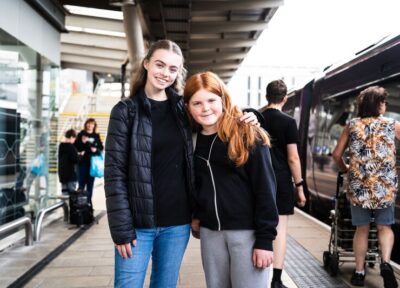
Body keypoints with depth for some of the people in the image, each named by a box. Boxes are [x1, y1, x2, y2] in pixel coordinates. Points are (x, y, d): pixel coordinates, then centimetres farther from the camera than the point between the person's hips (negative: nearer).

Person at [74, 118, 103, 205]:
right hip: (83, 162, -2)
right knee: (82, 182, -4)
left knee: (90, 183, 7)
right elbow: (76, 147, -2)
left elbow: (101, 148, 9)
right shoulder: (81, 134, 3)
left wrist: (96, 150, -11)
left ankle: (89, 201, 15)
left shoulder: (96, 136, 9)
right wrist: (82, 142, -18)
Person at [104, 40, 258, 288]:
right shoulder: (125, 111, -3)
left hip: (177, 222, 3)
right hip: (138, 223, -3)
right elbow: (114, 172, -7)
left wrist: (245, 117, -1)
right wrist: (121, 228, -13)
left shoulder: (182, 109, 6)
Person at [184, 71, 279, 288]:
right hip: (210, 232, 5)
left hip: (247, 231, -5)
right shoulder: (193, 140, 5)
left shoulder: (247, 135, -9)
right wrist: (195, 215, 3)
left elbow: (265, 188, -11)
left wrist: (265, 239, -14)